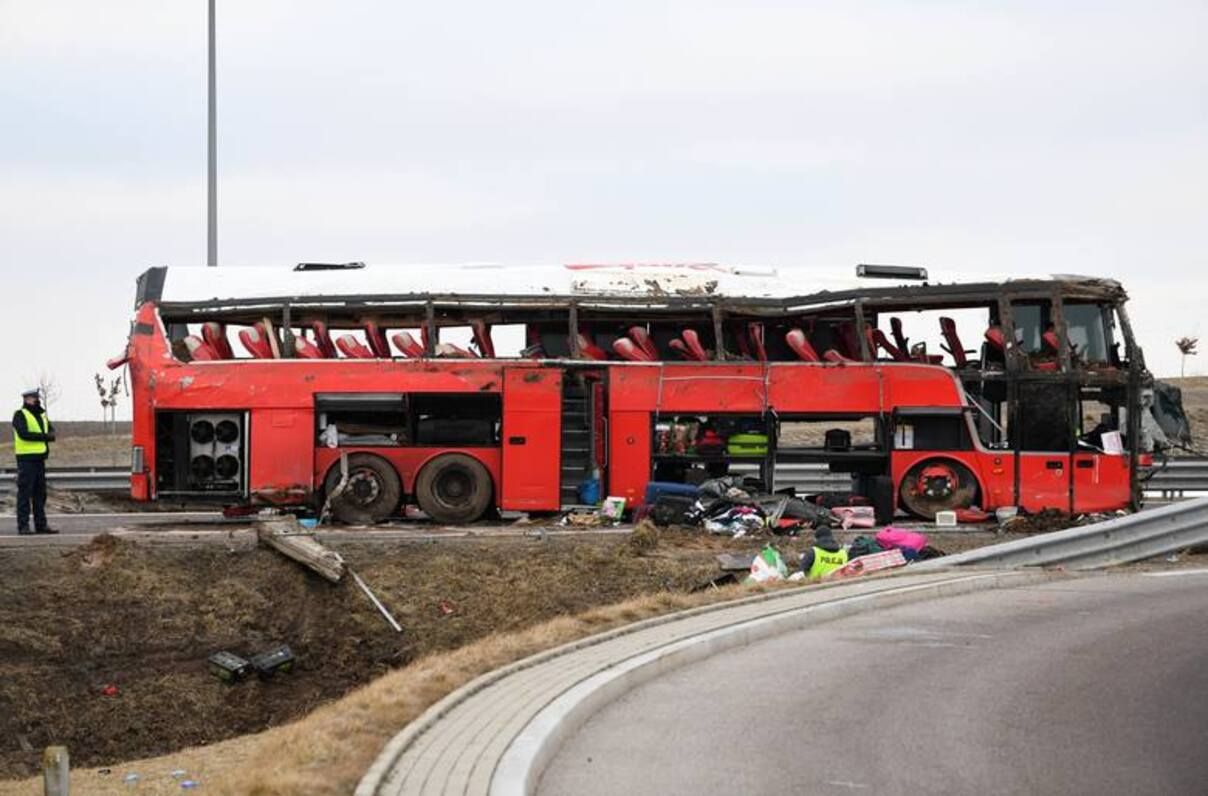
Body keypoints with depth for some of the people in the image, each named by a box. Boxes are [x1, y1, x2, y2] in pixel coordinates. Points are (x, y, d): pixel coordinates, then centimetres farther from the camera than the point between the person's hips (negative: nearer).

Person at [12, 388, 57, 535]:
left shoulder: (42, 415, 17)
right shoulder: (20, 415, -5)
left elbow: (52, 433, 9)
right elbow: (23, 433, -20)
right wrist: (44, 436, -13)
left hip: (39, 459, 7)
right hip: (26, 458, -7)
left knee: (40, 493, 8)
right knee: (25, 493, -7)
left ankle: (41, 524, 12)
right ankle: (23, 525, -6)